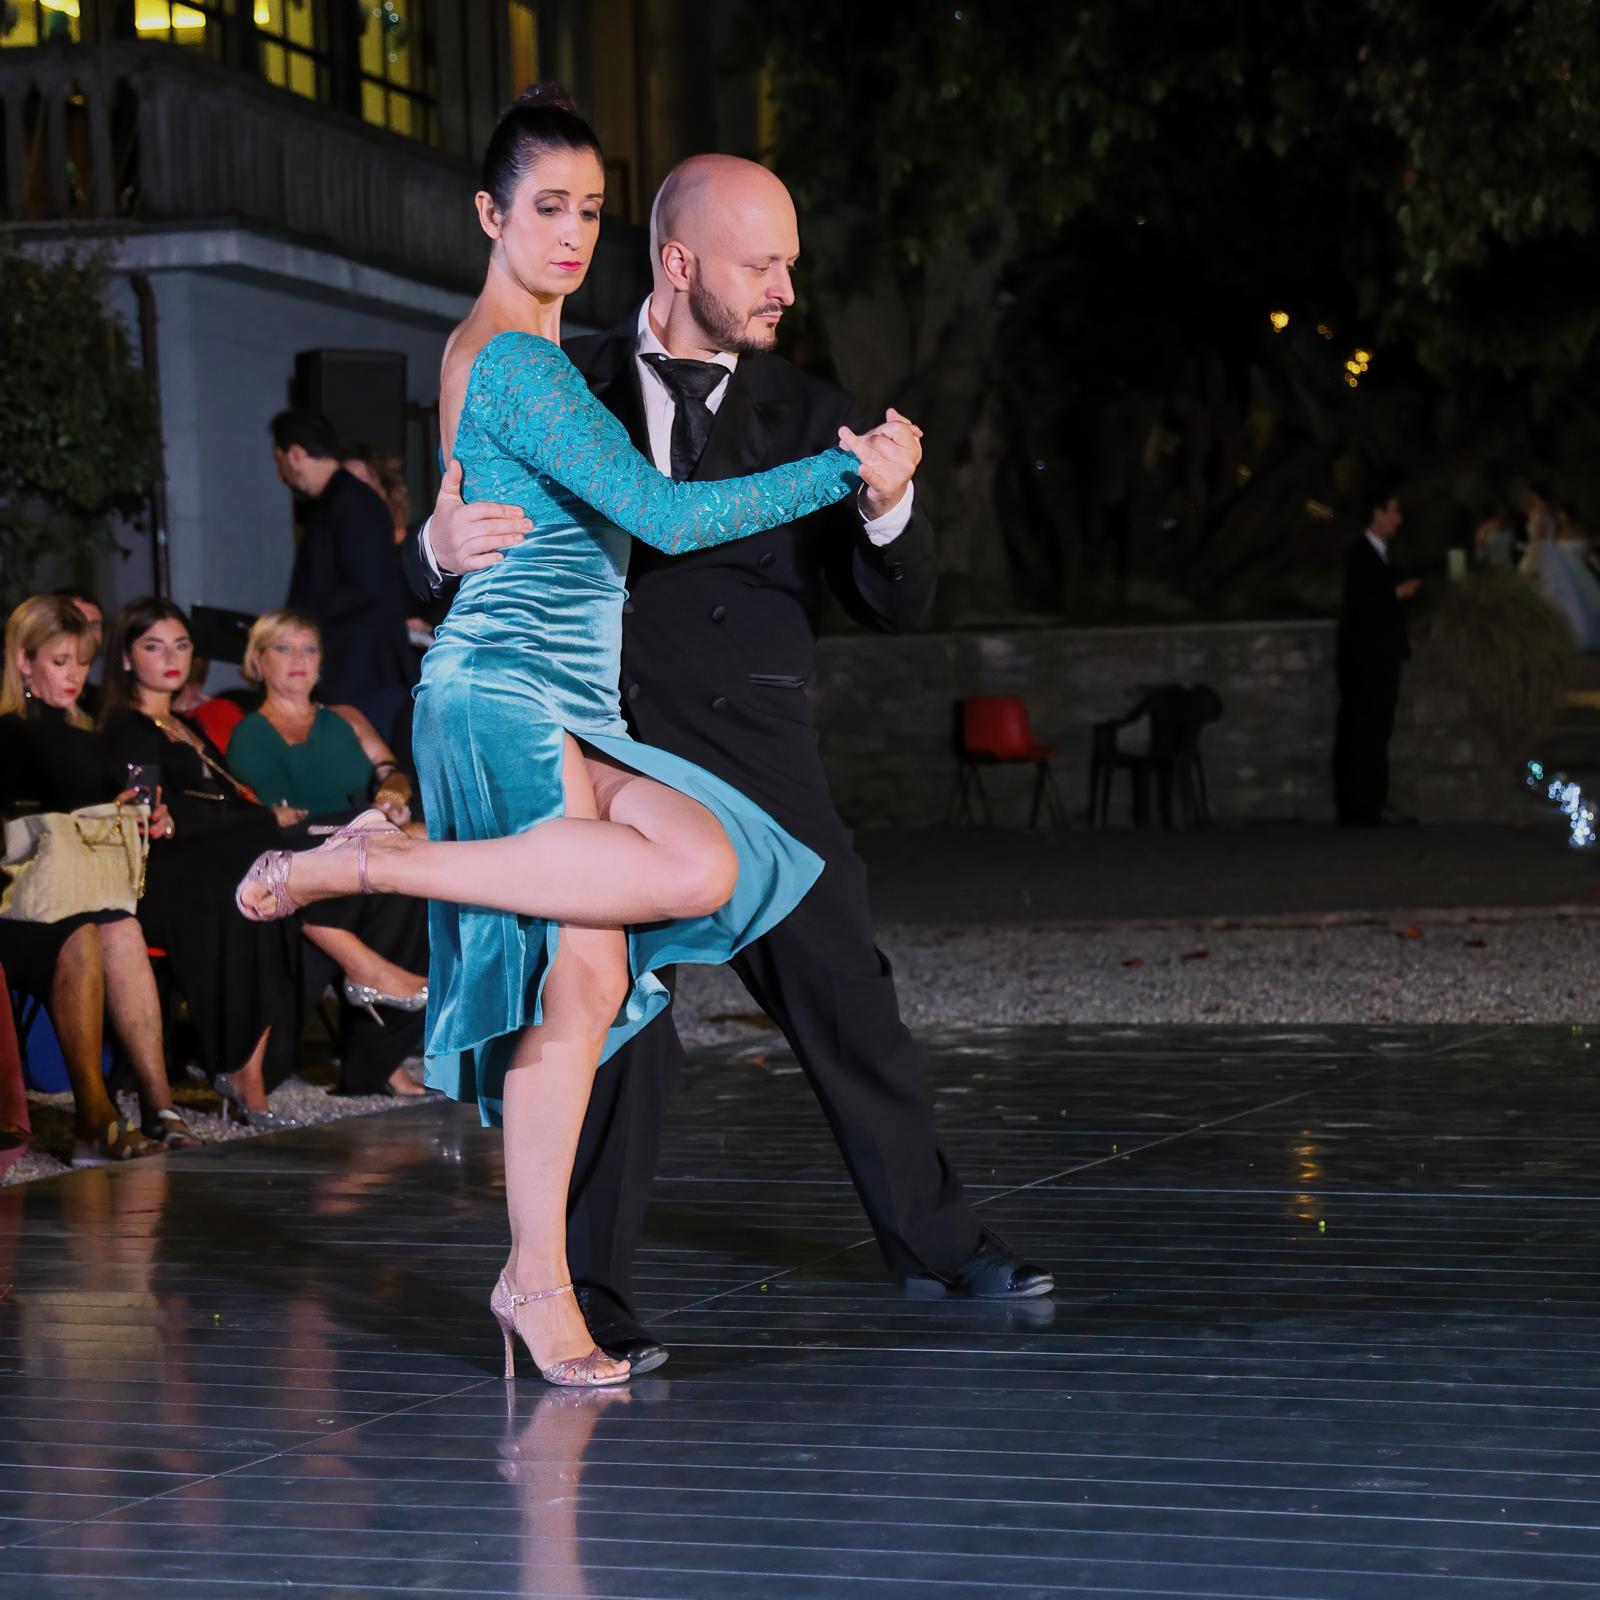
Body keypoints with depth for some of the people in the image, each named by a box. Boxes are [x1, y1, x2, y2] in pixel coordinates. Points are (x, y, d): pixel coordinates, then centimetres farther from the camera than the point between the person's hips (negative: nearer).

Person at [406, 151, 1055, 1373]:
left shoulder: (807, 416, 8)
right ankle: (589, 1293, 5)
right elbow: (453, 540, 5)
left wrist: (889, 507, -17)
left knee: (847, 995, 9)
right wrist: (443, 543, -20)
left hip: (763, 761, 3)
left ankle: (933, 1236, 28)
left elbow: (898, 605, 5)